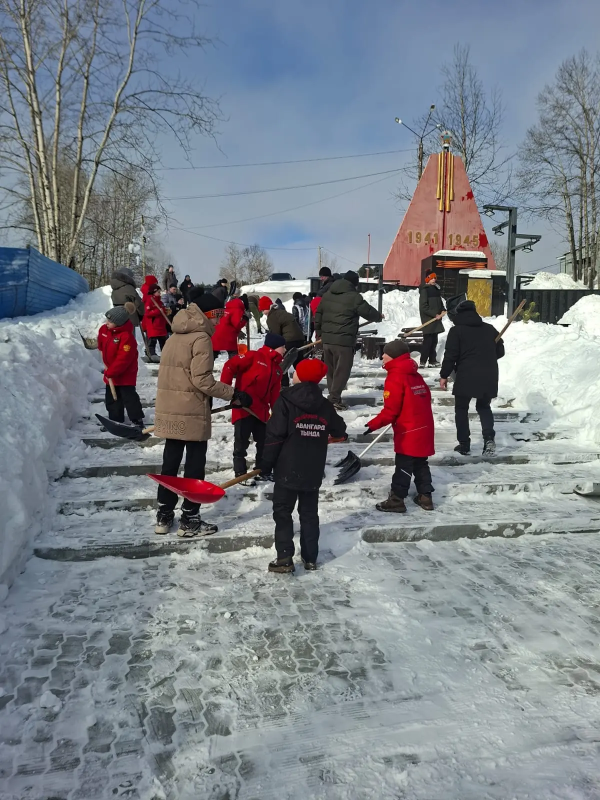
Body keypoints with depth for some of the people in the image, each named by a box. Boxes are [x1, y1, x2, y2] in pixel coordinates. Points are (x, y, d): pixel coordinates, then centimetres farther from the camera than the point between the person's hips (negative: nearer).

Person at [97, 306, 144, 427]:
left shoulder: (126, 337, -27)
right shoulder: (104, 330, -2)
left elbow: (123, 359, -27)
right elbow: (102, 345, 19)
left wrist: (110, 372, -21)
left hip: (125, 373, -9)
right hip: (110, 372, 9)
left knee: (129, 396, -7)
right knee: (111, 396, 15)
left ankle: (137, 420, 0)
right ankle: (115, 420, 27)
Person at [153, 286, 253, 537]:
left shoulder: (175, 336, 14)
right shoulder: (201, 338, -12)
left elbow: (175, 374, 15)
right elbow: (202, 380, -18)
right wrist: (233, 394, -13)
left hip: (169, 409, 8)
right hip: (191, 411, -8)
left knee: (171, 460, 15)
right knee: (195, 463, 3)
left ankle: (164, 516, 23)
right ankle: (190, 520, 11)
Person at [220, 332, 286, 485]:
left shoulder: (277, 369, 16)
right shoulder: (254, 356, -8)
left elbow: (275, 394, 16)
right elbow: (230, 366, -14)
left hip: (261, 411, 8)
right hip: (243, 408, -7)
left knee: (264, 442, 12)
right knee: (241, 443, 0)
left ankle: (262, 471, 27)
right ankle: (241, 474, 11)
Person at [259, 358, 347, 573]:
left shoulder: (285, 401, -11)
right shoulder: (325, 405, 4)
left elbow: (274, 436, -14)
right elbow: (340, 430, 15)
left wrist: (266, 464, -5)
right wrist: (326, 433, 38)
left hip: (288, 470, -4)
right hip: (314, 472, 5)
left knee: (282, 512, 5)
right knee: (309, 513, 14)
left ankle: (284, 558, 1)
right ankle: (310, 558, 18)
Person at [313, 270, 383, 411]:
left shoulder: (327, 294, 11)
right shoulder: (354, 297, -10)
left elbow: (318, 313, 19)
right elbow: (368, 312, 1)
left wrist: (318, 332, 30)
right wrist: (379, 317, 22)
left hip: (327, 339, 7)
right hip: (343, 340, -7)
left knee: (330, 369, 17)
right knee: (342, 371, -1)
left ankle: (332, 395, 26)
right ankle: (334, 399, -4)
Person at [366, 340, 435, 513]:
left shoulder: (395, 378, -13)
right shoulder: (416, 376, 12)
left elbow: (391, 409, -17)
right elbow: (424, 399, 17)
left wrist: (374, 424, -10)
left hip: (408, 431, -8)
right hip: (424, 427, 8)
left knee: (403, 466, -3)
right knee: (420, 464, 16)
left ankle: (397, 499, 3)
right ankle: (425, 497, 21)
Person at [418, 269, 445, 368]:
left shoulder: (436, 289, 15)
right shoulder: (424, 290, -10)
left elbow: (439, 302, 23)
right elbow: (423, 307, -16)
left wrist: (443, 310, 3)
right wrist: (435, 314, -18)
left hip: (436, 319, 8)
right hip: (428, 319, -8)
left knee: (434, 340, 9)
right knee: (428, 340, -10)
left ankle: (432, 361, 15)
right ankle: (423, 361, -6)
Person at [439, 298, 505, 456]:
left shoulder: (456, 330, -3)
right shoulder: (490, 329, 11)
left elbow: (450, 355, -8)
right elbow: (500, 351, 15)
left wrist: (444, 375, 1)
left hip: (466, 376, -4)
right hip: (488, 376, 4)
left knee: (461, 409, 12)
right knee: (484, 407, 21)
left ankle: (464, 445, 12)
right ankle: (489, 438, 0)